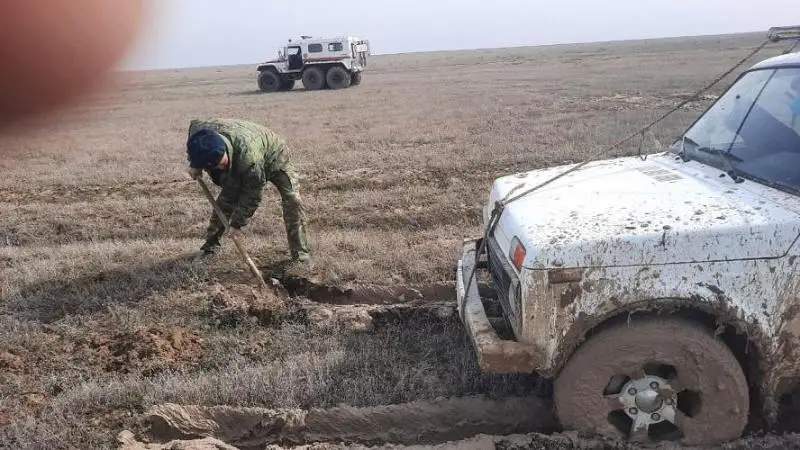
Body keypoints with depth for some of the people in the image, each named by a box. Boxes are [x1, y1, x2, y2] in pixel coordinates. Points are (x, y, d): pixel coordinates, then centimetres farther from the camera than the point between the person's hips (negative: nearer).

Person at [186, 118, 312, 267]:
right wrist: (194, 165, -9)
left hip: (273, 158, -5)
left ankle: (300, 255, -14)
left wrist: (237, 222, -24)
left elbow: (253, 195, -33)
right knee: (224, 200, -2)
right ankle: (210, 245, 17)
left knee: (292, 199, -20)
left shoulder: (248, 155, -47)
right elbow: (194, 123, -2)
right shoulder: (200, 129, -31)